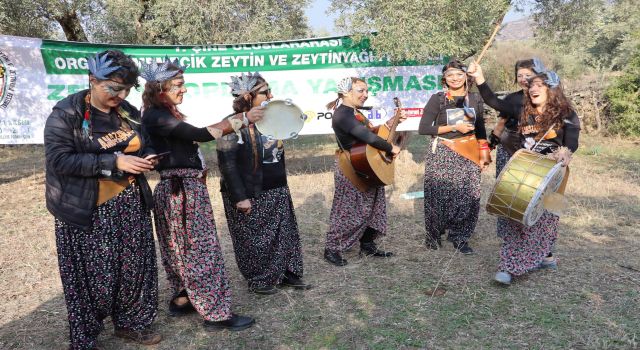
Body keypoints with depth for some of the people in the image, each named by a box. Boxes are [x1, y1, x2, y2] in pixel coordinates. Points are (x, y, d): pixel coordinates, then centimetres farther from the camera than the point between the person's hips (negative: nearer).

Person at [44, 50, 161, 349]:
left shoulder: (128, 112, 6)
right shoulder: (66, 113, -11)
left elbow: (145, 146, 18)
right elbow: (59, 160, -20)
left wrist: (147, 158, -7)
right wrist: (114, 162, -25)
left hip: (130, 206, 6)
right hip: (87, 212, -5)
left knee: (134, 267, 12)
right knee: (93, 276, 4)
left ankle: (130, 322, 33)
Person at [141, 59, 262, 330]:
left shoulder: (169, 114, 13)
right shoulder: (156, 117, -17)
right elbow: (201, 134, -25)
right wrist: (243, 119, -23)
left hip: (187, 188, 10)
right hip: (181, 191, -10)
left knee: (185, 249, 18)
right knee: (200, 250, -4)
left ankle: (181, 300, 31)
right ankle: (216, 314, 6)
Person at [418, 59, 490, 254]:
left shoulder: (475, 99, 9)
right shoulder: (437, 99, -3)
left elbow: (480, 130, 16)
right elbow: (423, 129, -10)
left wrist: (484, 155, 9)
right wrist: (454, 127, -12)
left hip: (469, 155, 3)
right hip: (442, 155, -3)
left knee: (469, 198, -3)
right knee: (440, 196, -3)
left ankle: (460, 238, 13)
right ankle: (434, 235, 19)